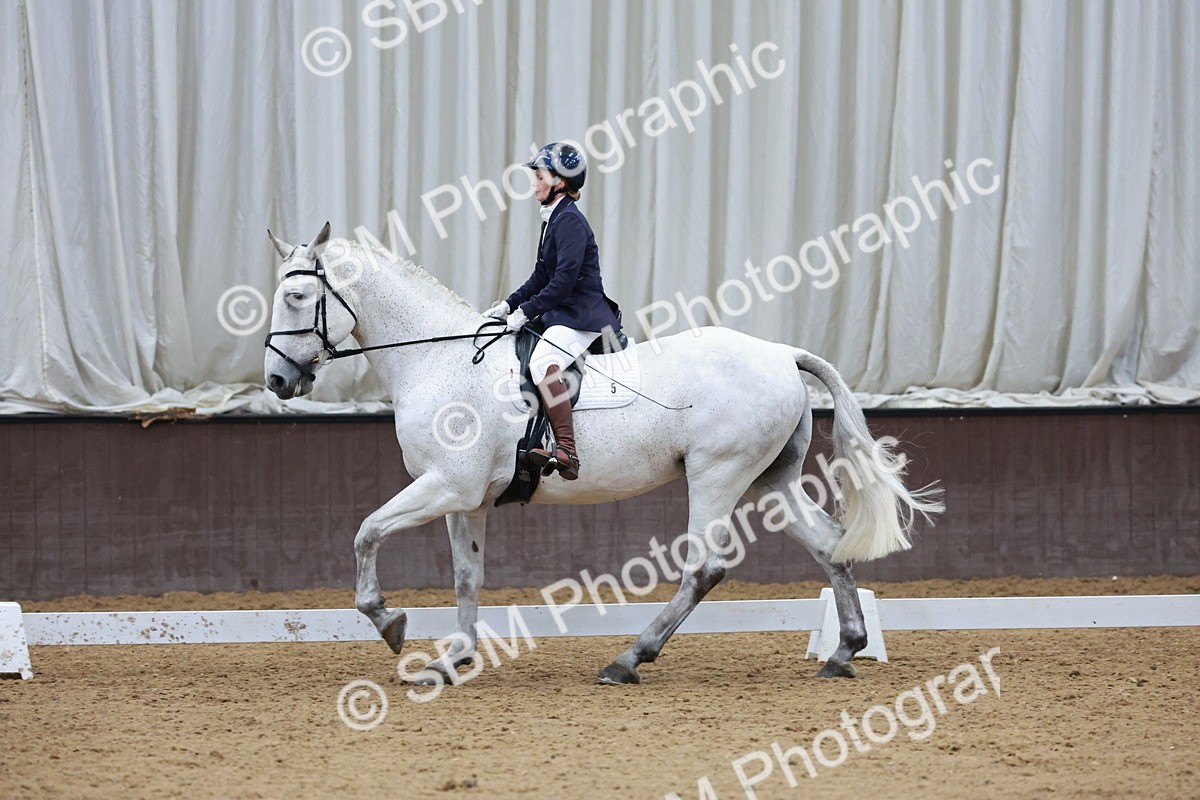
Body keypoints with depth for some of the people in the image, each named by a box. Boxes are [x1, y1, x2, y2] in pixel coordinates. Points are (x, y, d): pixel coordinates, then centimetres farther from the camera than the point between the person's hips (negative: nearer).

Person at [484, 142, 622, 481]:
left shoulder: (570, 221, -14)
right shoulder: (554, 219, 17)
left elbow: (564, 279, -21)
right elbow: (542, 276, 22)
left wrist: (526, 311, -19)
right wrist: (510, 304, 11)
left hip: (583, 315, -12)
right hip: (562, 313, 12)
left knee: (542, 361, -34)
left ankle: (566, 451, -45)